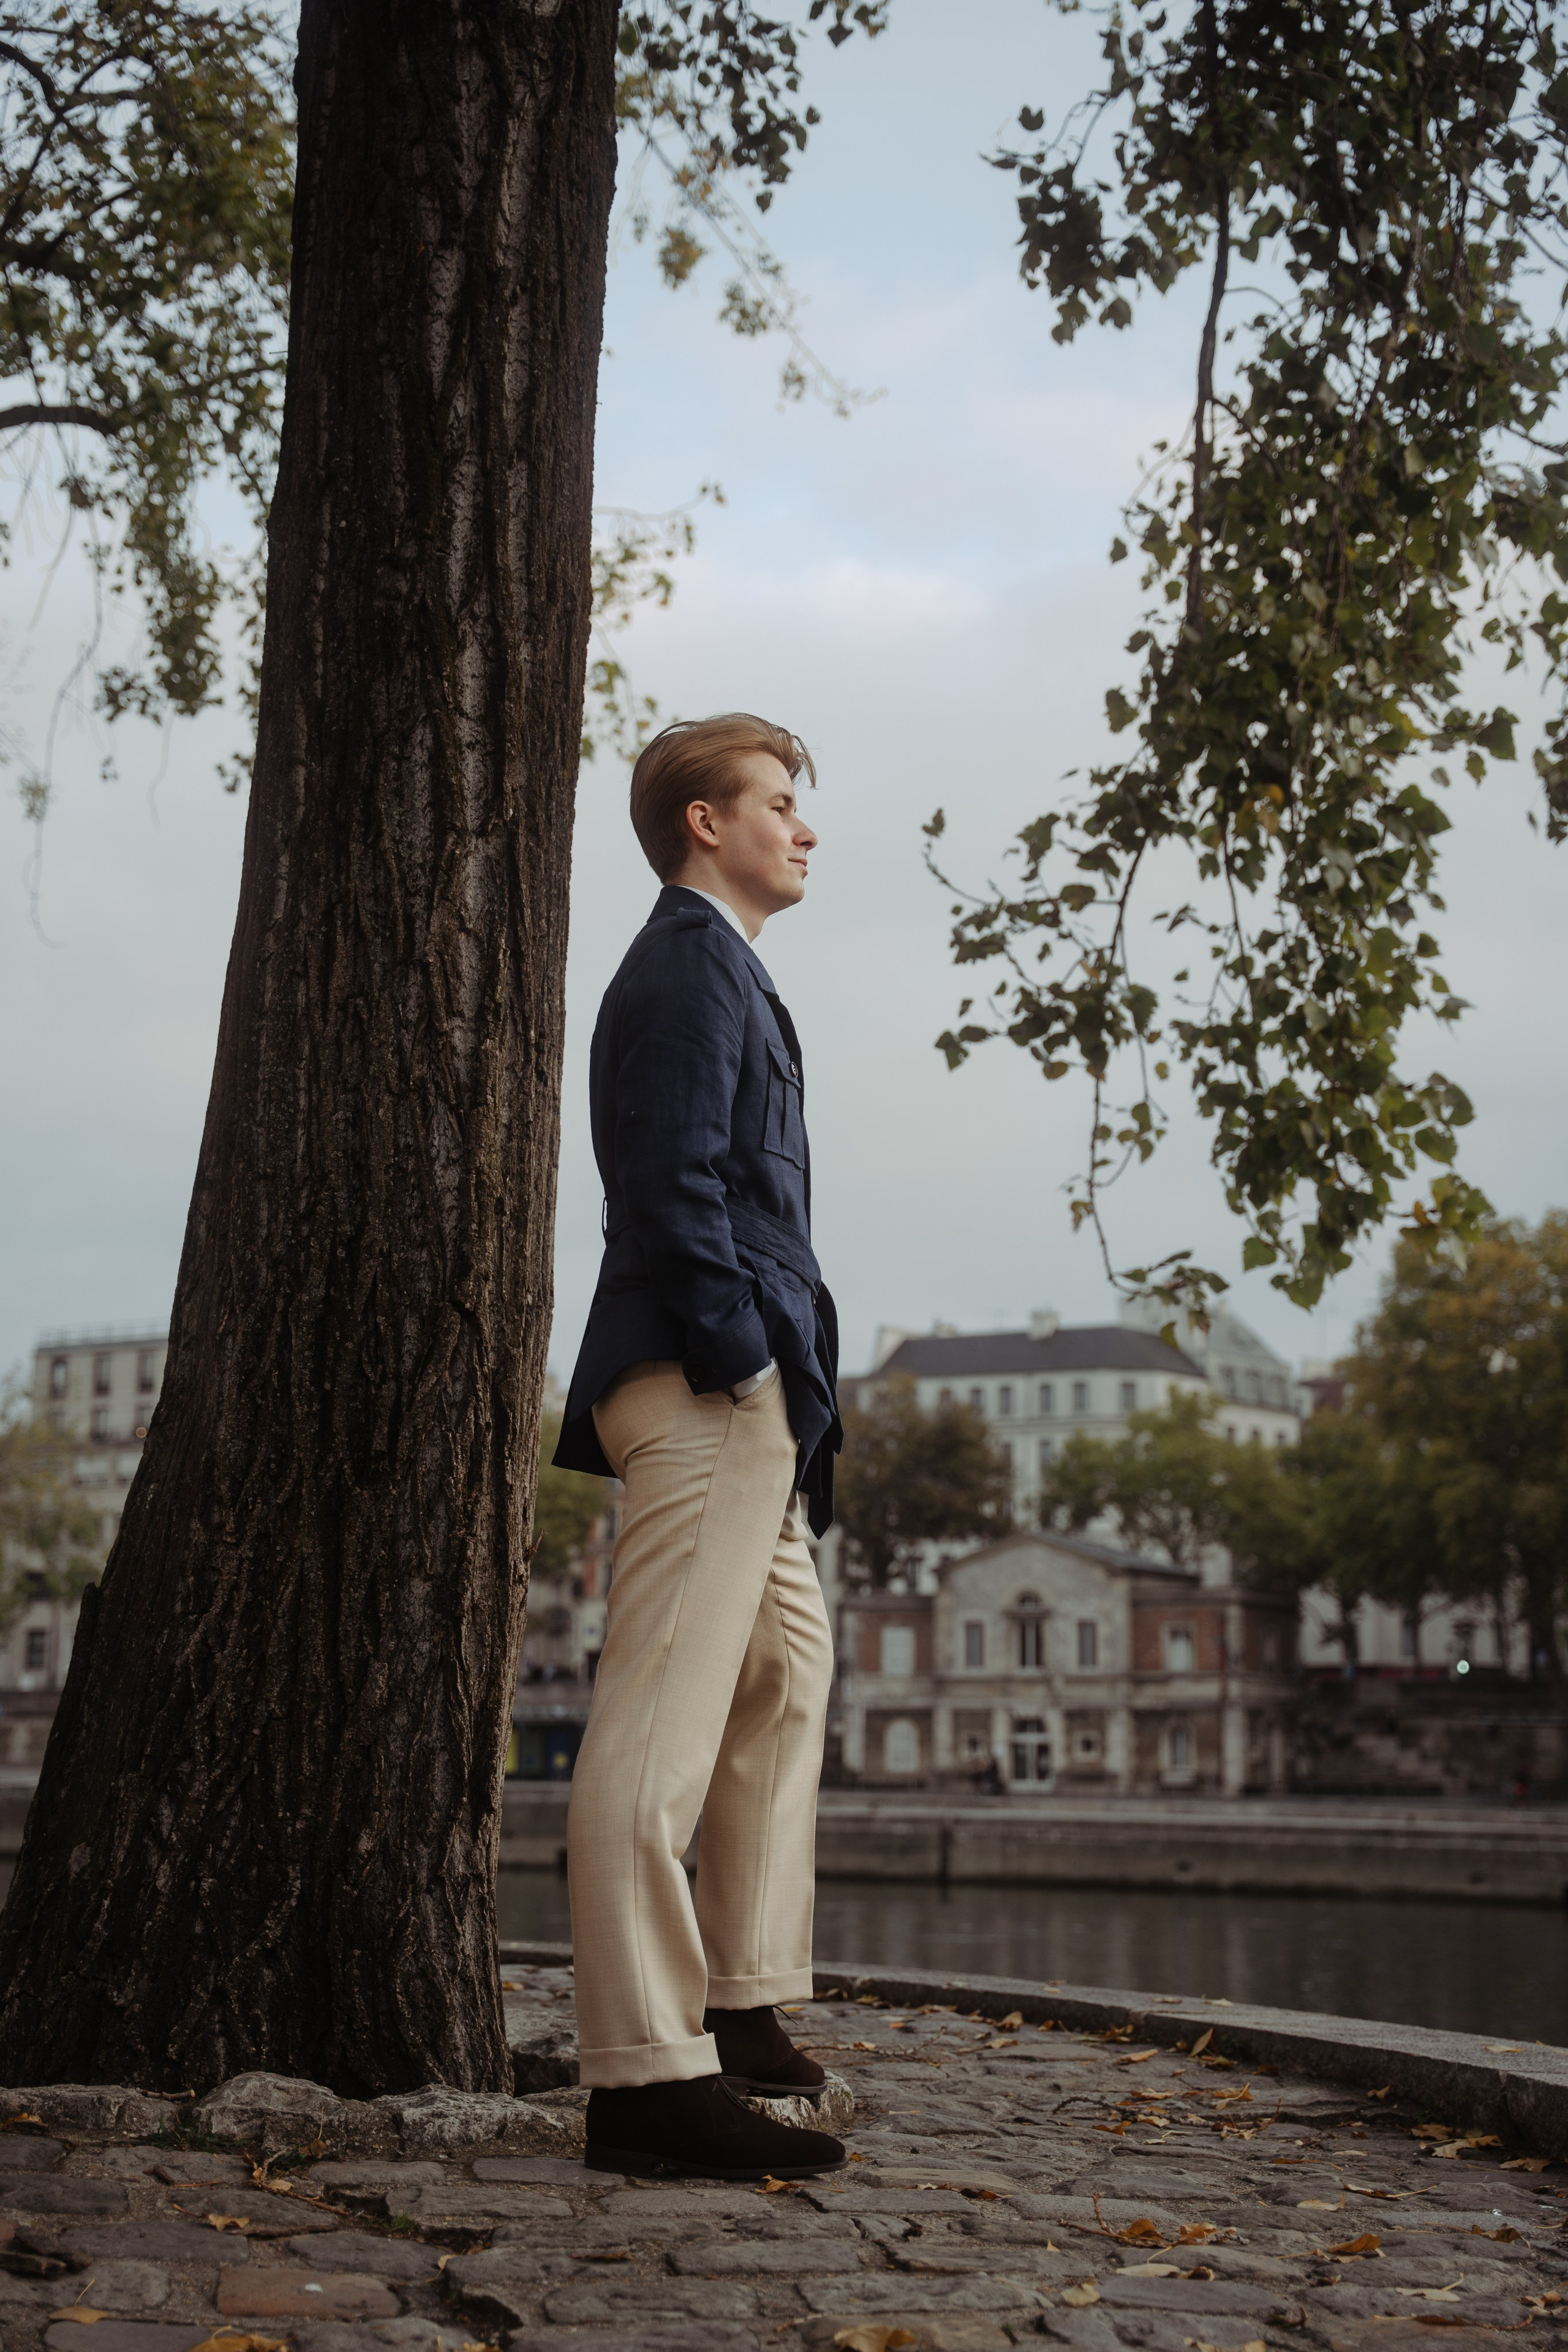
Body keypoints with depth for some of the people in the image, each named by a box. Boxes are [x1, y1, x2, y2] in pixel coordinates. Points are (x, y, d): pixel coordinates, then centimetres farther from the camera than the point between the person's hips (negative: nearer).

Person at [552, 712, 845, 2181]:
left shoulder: (715, 970, 24)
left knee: (787, 1676, 20)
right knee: (661, 1722, -12)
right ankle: (648, 2075, -12)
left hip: (744, 1401, 12)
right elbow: (674, 1189, -18)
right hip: (706, 1393, -12)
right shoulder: (689, 968, -8)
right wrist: (748, 1362, -19)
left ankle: (745, 2009, 28)